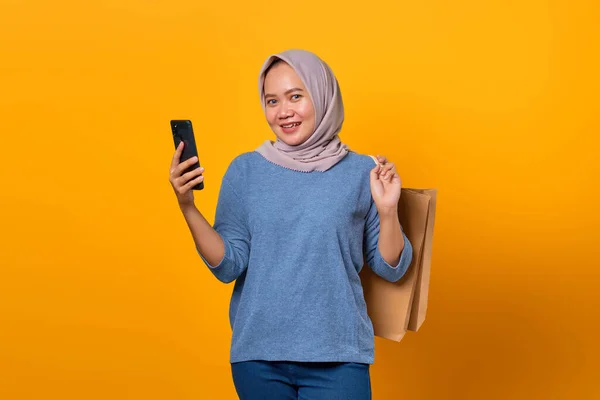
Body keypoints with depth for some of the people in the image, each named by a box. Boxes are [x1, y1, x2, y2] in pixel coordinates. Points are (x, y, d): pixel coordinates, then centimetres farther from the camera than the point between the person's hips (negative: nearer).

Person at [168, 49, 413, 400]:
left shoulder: (362, 172, -3)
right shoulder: (245, 170, 0)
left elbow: (390, 269, 1)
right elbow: (228, 266, -3)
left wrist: (388, 211, -15)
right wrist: (187, 206, -14)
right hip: (257, 355, 2)